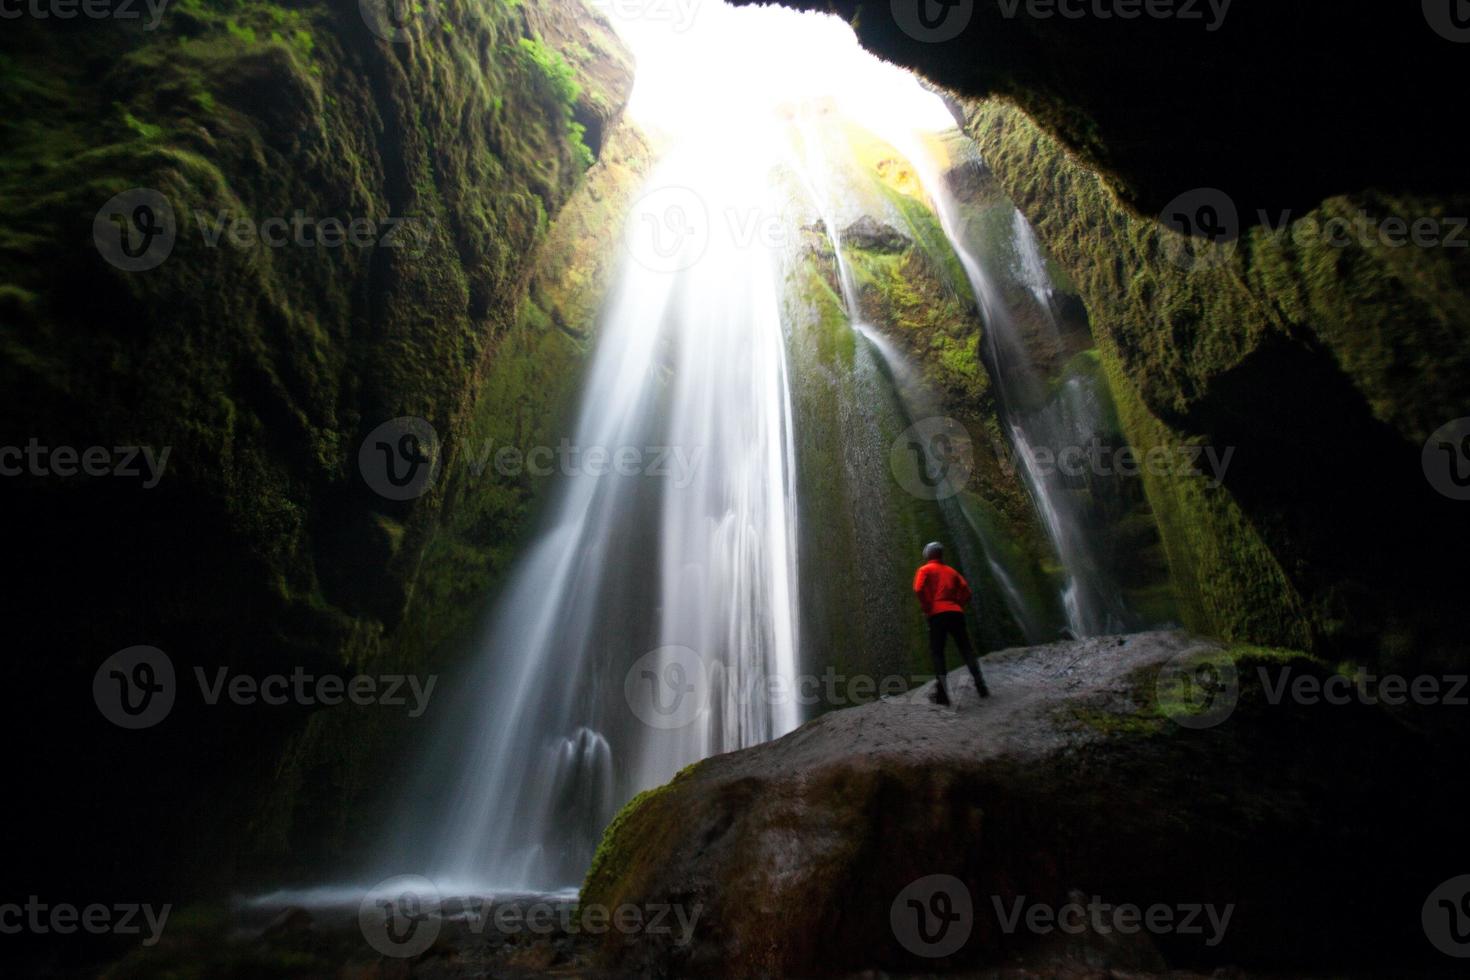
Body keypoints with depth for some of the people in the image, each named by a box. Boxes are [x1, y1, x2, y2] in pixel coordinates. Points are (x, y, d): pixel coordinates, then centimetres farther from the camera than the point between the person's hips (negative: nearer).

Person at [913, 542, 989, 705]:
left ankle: (942, 693, -9)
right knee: (966, 649, 11)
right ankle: (980, 684, -1)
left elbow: (919, 589, -11)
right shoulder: (951, 571, 21)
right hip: (956, 613, 4)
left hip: (937, 614, -4)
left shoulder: (925, 570, 7)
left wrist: (927, 608, -2)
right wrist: (957, 604, 15)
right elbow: (966, 591, 13)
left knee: (937, 652, 0)